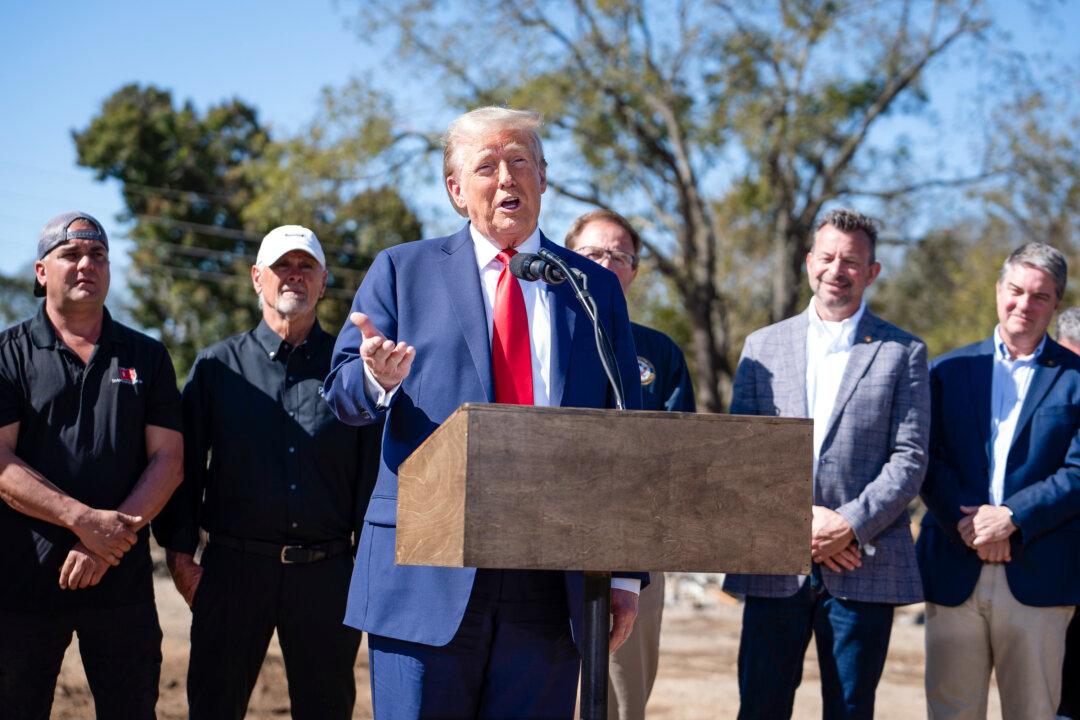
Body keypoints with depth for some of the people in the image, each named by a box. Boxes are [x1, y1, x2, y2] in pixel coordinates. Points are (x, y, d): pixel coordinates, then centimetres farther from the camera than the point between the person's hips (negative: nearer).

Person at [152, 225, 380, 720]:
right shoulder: (217, 365, 9)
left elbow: (371, 469, 6)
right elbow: (184, 463, 7)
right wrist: (180, 555, 0)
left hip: (326, 572, 0)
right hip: (234, 567, 0)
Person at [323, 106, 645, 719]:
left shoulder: (595, 288, 12)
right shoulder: (403, 271, 9)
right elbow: (343, 394, 4)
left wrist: (626, 574, 6)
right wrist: (378, 378, -21)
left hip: (552, 584, 2)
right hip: (428, 572, -1)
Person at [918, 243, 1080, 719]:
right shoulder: (949, 369, 12)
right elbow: (929, 461, 3)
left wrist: (1012, 518, -15)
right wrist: (966, 524, -12)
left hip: (1037, 578, -2)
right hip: (955, 573, 2)